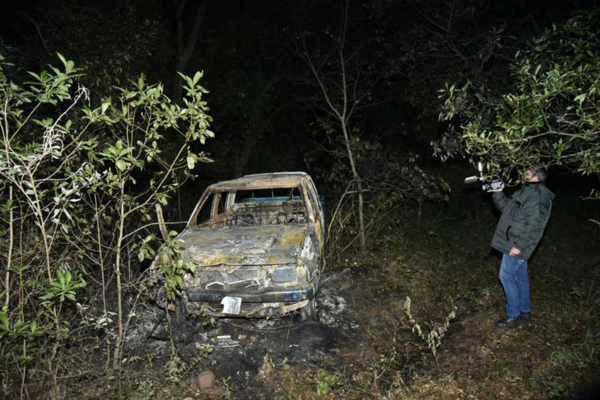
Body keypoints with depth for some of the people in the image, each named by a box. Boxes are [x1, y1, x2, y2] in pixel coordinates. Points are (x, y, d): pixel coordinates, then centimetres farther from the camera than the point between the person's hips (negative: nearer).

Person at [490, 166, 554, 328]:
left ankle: (514, 316, 4)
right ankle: (525, 311, 27)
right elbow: (505, 206, 21)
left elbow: (533, 226, -25)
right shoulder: (526, 192, 13)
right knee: (520, 276, 16)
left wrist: (519, 245, -25)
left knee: (506, 276, -5)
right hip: (515, 242, 10)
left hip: (517, 244, -10)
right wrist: (498, 192, 5)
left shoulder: (538, 196, -19)